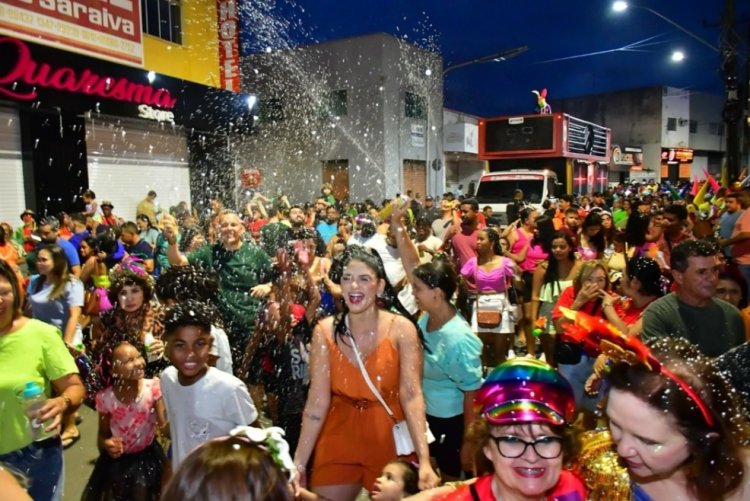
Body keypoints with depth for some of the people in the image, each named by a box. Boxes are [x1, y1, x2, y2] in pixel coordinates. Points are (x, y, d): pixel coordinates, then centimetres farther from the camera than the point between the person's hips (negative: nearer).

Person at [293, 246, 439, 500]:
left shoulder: (401, 329, -13)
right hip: (338, 439, 1)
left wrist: (424, 459, -28)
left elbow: (411, 395, -19)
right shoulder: (325, 331, -9)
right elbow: (317, 402, -11)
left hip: (389, 439, -1)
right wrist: (299, 462, -14)